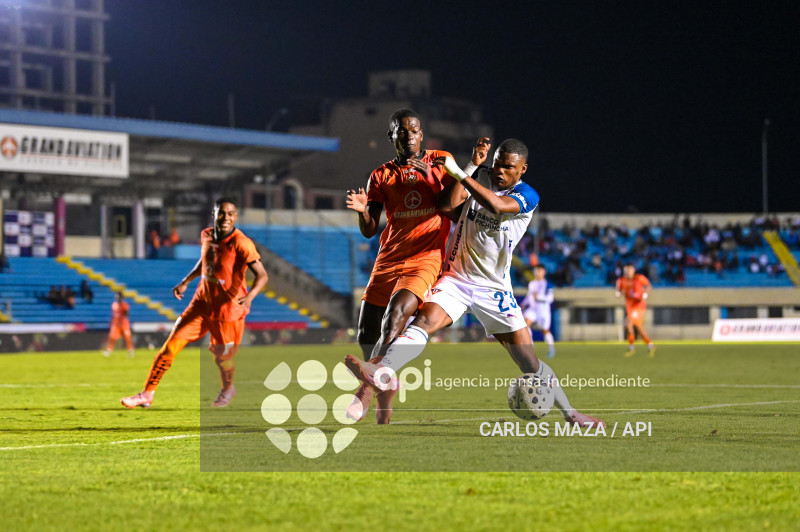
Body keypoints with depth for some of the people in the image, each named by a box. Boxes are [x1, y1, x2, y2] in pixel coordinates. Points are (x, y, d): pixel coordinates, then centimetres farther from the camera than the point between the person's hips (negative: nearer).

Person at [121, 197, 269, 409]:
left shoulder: (241, 244, -21)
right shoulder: (206, 235, -2)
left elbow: (262, 275, -26)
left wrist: (250, 296, -44)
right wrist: (185, 282, 16)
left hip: (228, 310, -5)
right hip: (202, 303, 5)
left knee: (222, 357, 8)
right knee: (172, 344, -4)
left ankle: (228, 389, 44)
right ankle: (147, 395, 3)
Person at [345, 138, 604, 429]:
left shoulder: (527, 196, -8)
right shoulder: (479, 177, 2)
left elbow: (496, 206, -30)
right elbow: (447, 205, -12)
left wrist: (460, 174, -32)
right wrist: (472, 165, -16)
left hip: (494, 289, -1)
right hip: (455, 279, 1)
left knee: (530, 363, 0)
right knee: (425, 320, -29)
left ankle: (570, 413, 18)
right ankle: (382, 374, -49)